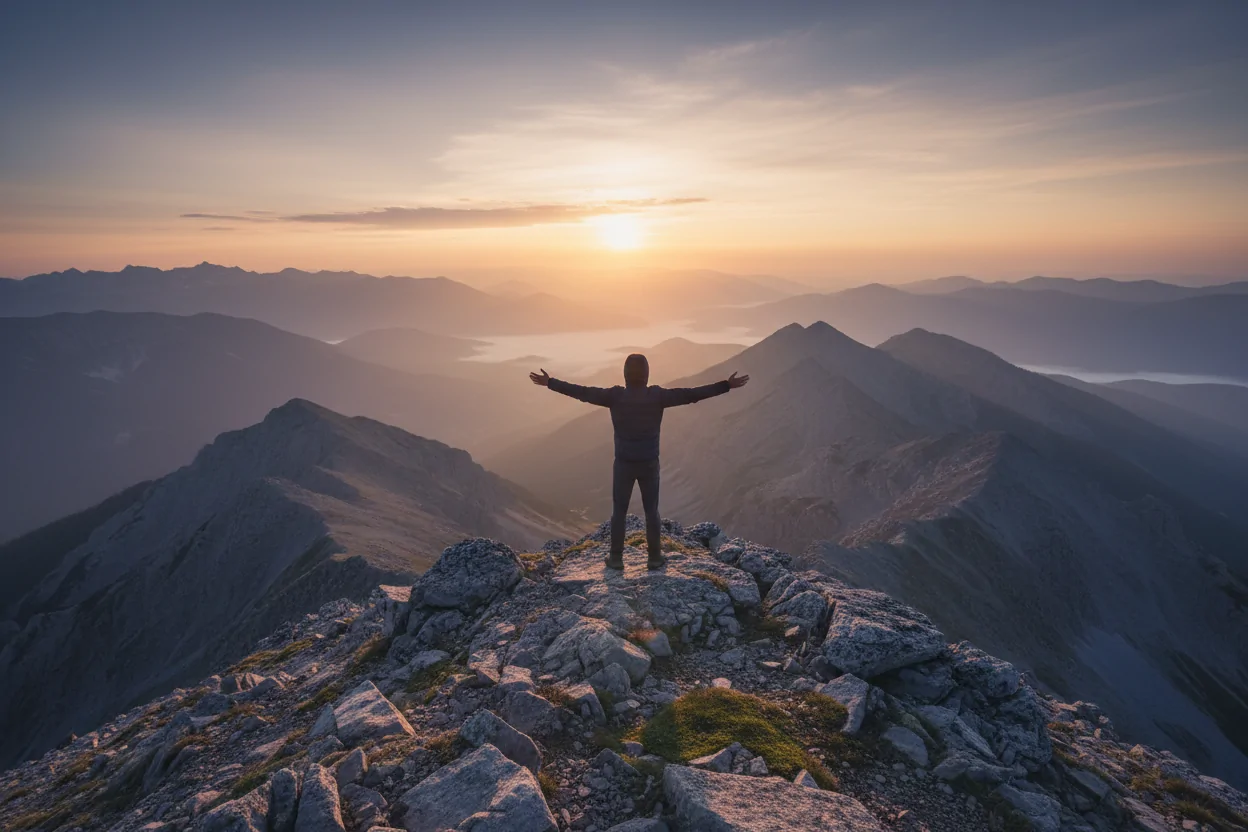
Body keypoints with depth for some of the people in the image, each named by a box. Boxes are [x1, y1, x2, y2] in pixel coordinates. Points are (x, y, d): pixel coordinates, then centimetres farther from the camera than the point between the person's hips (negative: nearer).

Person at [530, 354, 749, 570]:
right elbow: (691, 394, -11)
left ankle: (616, 558, 19)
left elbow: (582, 392, -7)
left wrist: (549, 382, 3)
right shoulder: (658, 396, -12)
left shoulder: (615, 396, -11)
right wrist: (727, 385, -7)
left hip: (623, 464, 0)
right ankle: (654, 558, 21)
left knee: (619, 511, 13)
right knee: (652, 511, 14)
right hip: (649, 464, 0)